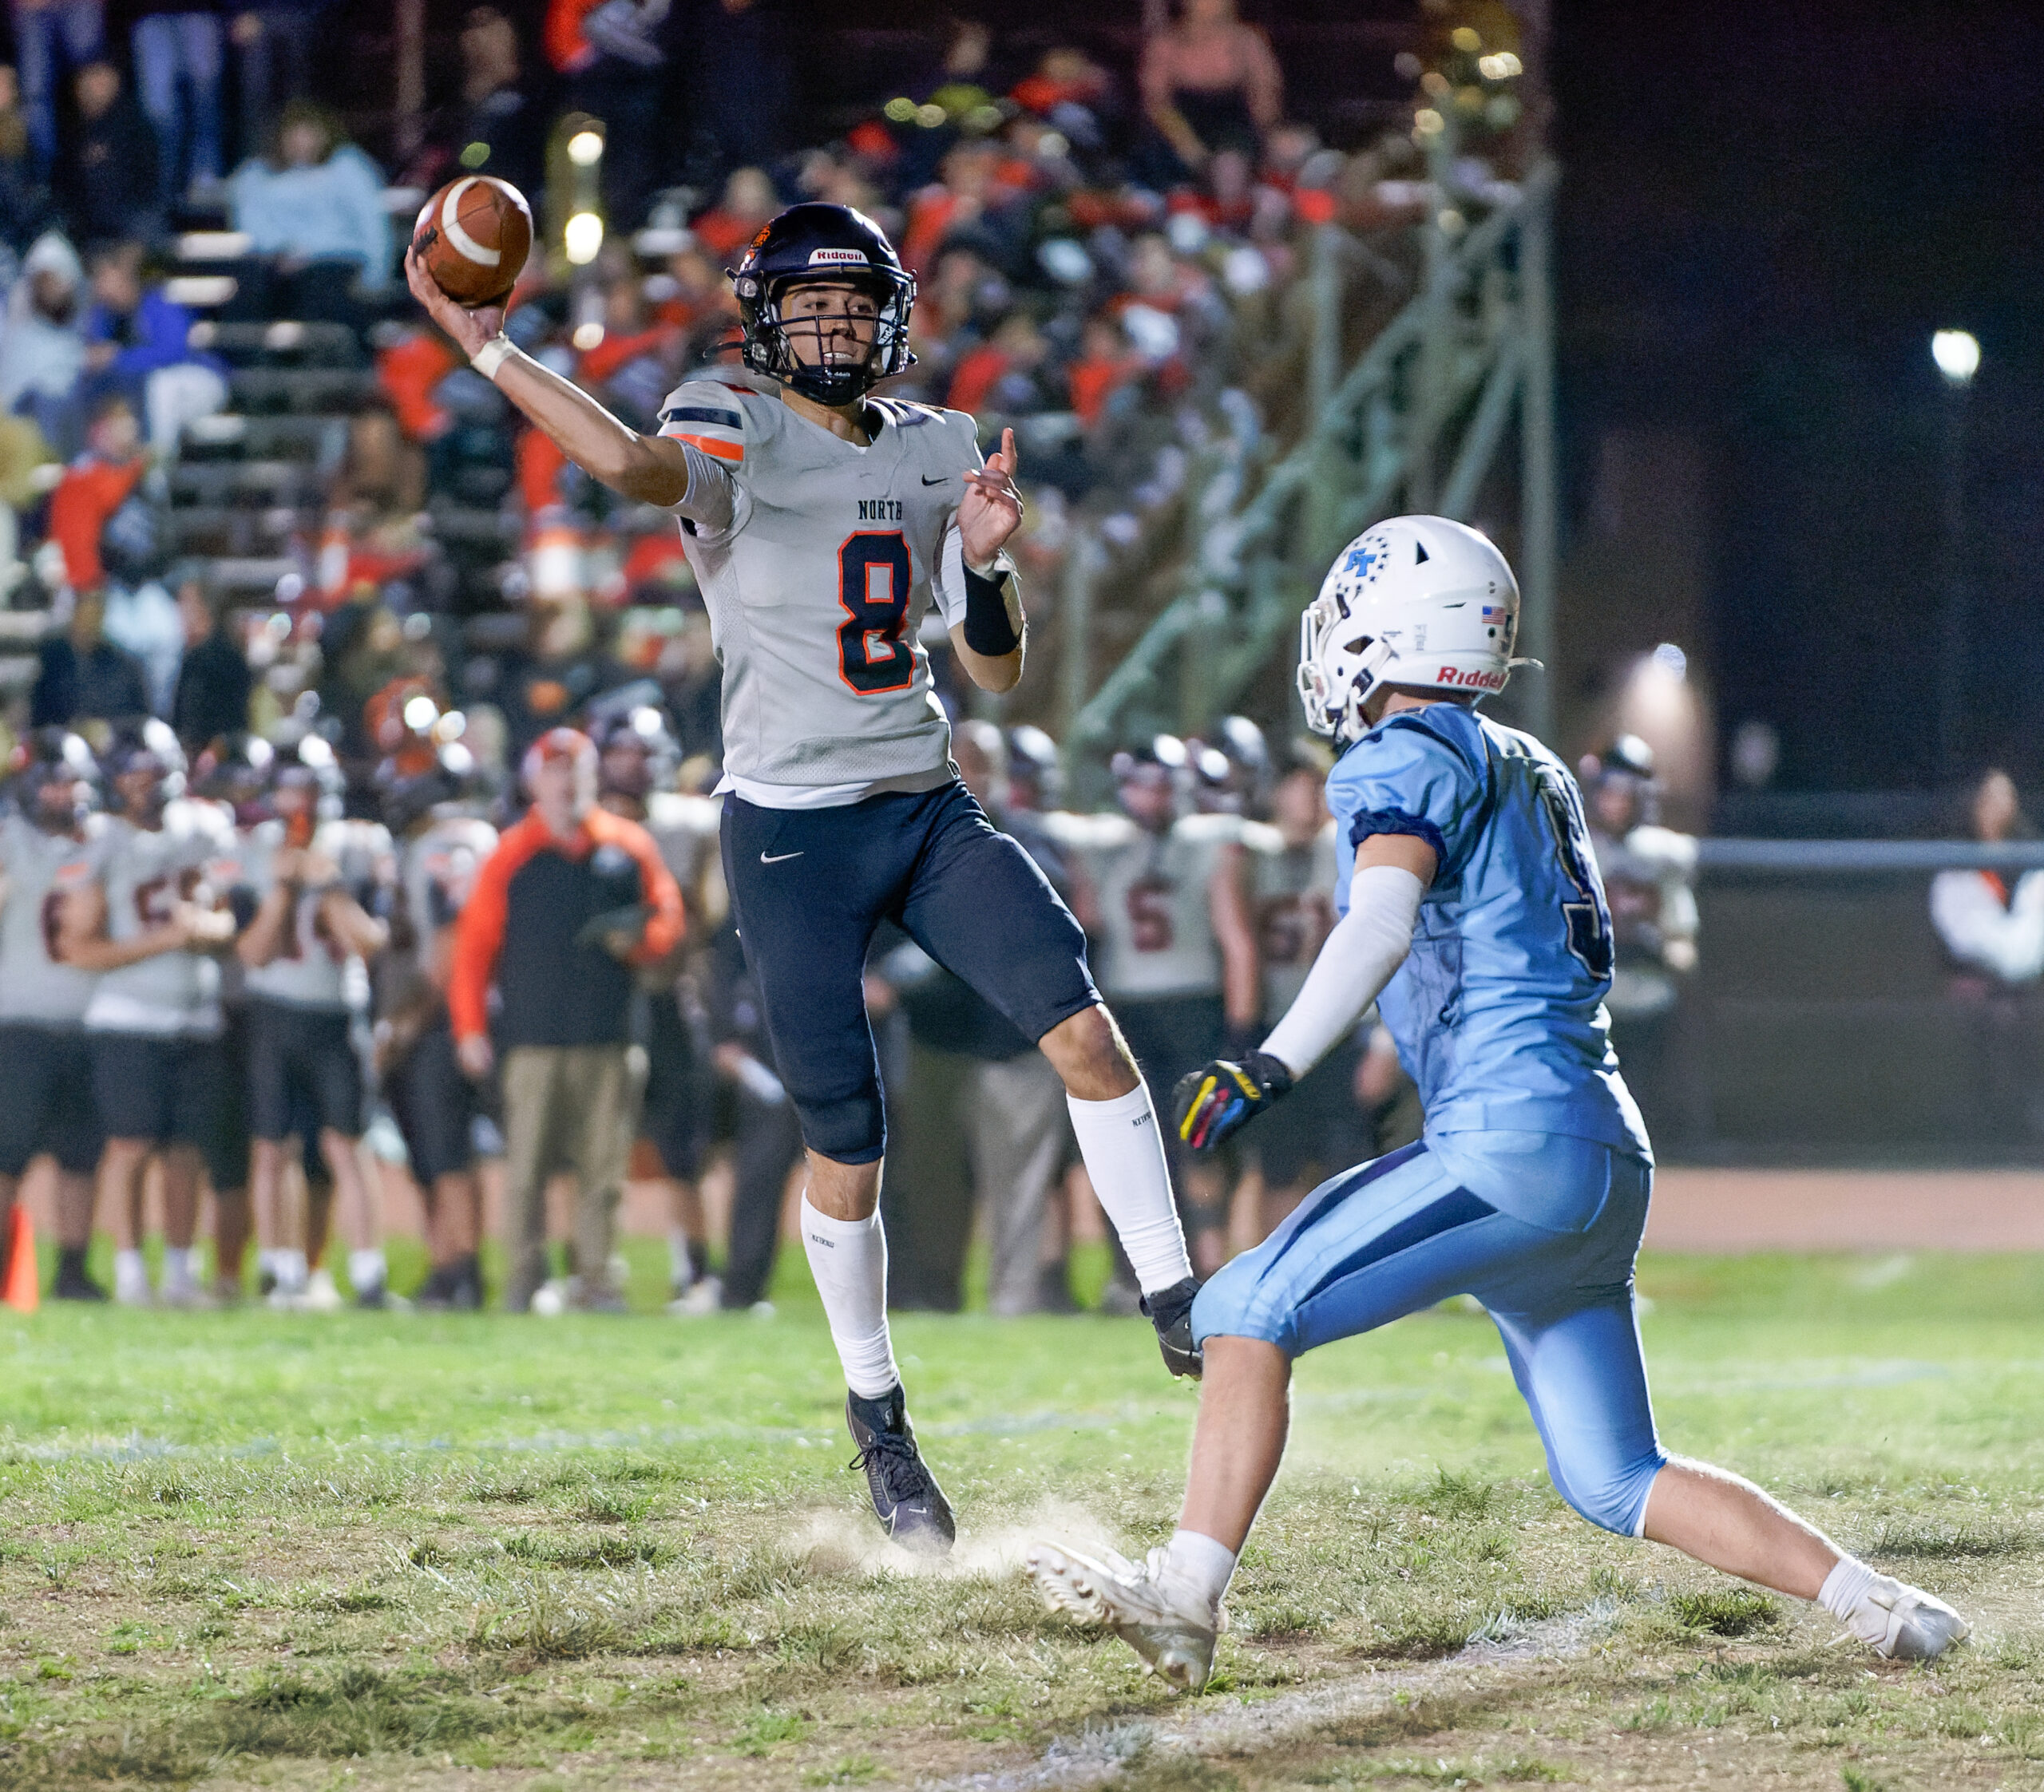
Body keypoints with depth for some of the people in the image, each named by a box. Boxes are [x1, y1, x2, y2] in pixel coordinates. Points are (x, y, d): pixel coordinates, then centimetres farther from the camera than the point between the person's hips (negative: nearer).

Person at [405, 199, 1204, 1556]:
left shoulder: (937, 451, 10)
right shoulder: (733, 431, -5)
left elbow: (999, 671, 12)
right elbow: (638, 465, -31)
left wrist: (985, 564, -7)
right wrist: (481, 342, -37)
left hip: (930, 816, 4)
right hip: (794, 834, -4)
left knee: (1083, 1027, -15)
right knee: (849, 1148, 0)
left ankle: (1180, 1308, -6)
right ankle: (877, 1416, 18)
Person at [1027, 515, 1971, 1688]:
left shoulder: (1409, 759, -3)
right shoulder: (1535, 771, 23)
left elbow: (1381, 927, -20)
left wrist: (1271, 1069, -28)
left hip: (1519, 1146, -9)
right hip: (1610, 1159, 9)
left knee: (1251, 1310, -10)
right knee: (1617, 1481, 11)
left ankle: (1186, 1599, -18)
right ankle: (1883, 1609, 4)